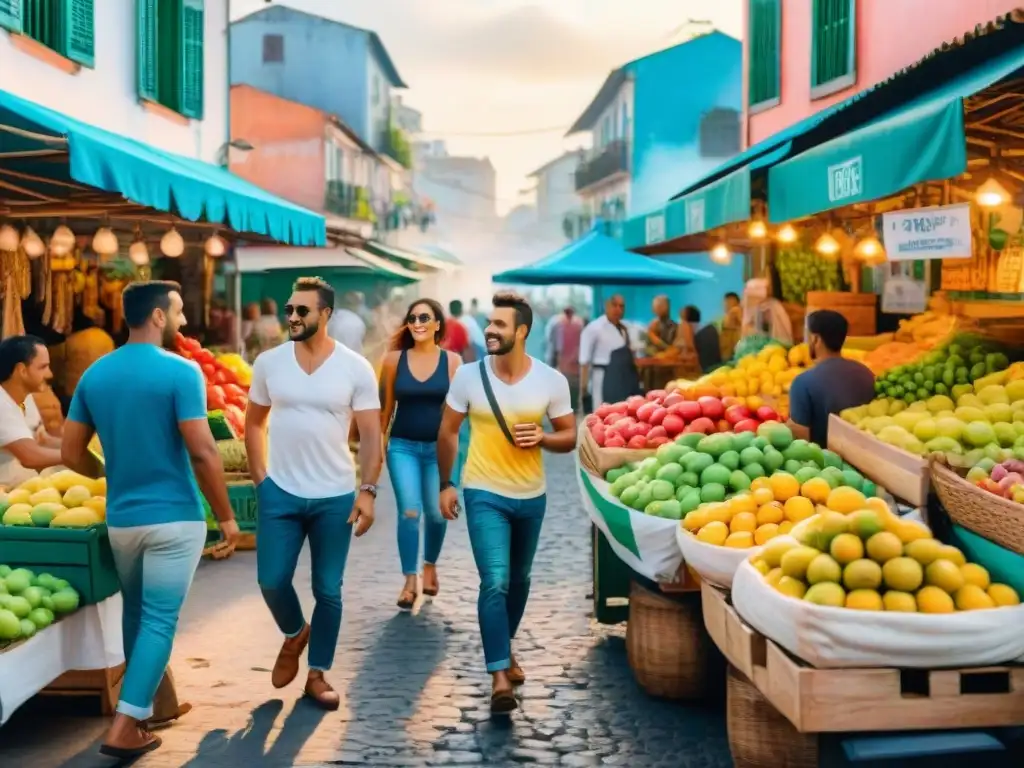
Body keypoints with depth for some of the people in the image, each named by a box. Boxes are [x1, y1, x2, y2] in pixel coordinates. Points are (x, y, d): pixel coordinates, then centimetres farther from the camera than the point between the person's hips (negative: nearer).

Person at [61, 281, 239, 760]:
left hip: (120, 518, 6)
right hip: (174, 517, -6)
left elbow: (71, 454, 7)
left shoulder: (95, 374, 4)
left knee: (135, 612, 21)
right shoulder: (180, 372, -13)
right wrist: (226, 516, -7)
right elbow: (203, 453, -17)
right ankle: (125, 727, -5)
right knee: (159, 621, -1)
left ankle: (143, 708, 35)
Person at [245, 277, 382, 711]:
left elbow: (370, 435, -5)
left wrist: (368, 490, -13)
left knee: (328, 589, 5)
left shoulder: (355, 368, -6)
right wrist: (259, 478, 4)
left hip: (335, 497, -1)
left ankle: (317, 674, 20)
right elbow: (254, 423, 11)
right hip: (280, 493, 1)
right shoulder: (269, 363, 0)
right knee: (272, 581, -1)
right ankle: (294, 634, 31)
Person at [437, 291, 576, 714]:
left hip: (531, 496, 3)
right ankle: (499, 676, -11)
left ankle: (505, 647, 43)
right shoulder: (469, 375, -9)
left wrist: (542, 438, -20)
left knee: (519, 579, 20)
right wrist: (446, 484, 1)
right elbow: (448, 431, 2)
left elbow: (569, 436, 1)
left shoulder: (551, 380, -8)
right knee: (495, 582, -14)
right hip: (484, 494, -2)